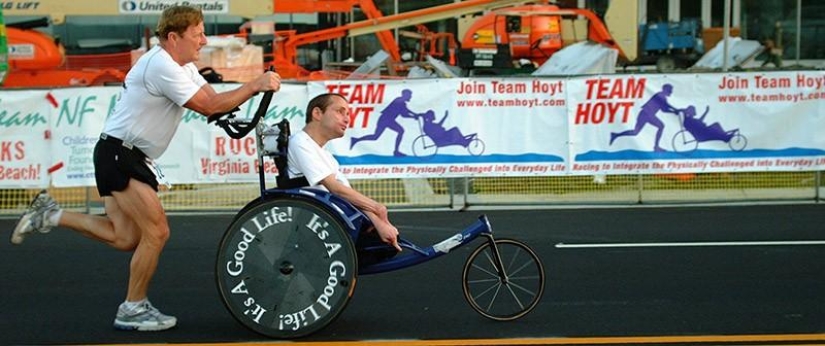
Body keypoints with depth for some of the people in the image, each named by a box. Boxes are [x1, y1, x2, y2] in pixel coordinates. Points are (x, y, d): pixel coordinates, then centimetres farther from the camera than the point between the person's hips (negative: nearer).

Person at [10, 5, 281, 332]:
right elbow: (209, 106, -22)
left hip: (129, 157, 10)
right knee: (156, 232, -9)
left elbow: (213, 98, 7)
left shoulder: (182, 66, 13)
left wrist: (253, 89, -8)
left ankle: (49, 215, 16)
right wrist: (254, 86, -18)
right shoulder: (162, 66, -20)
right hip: (119, 154, -10)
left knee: (126, 238, 8)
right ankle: (133, 309, 3)